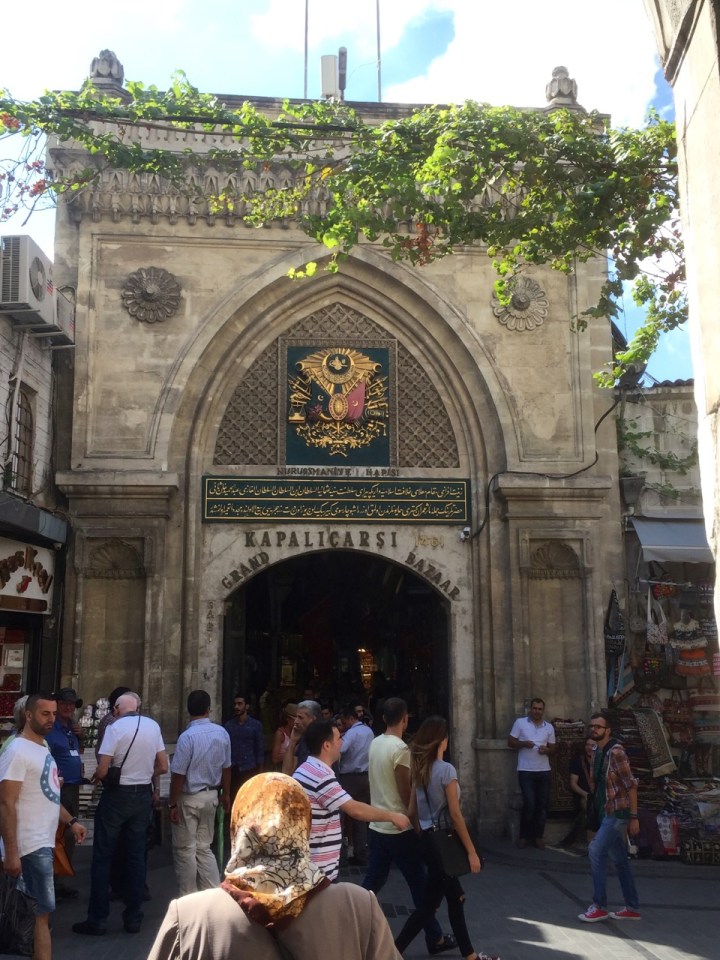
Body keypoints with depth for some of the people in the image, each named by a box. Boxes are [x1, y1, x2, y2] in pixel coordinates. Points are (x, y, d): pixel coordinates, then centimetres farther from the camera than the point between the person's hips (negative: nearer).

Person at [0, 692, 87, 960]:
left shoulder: (43, 747, 14)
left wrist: (70, 821, 14)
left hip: (44, 842, 9)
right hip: (32, 846, -9)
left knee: (30, 910, 14)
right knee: (42, 911, -5)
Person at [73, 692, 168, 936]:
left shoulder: (115, 727, -13)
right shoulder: (153, 726, 1)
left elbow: (102, 771, -15)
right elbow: (162, 767, 5)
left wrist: (95, 778, 6)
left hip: (117, 796, -4)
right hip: (143, 796, 5)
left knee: (102, 856, 6)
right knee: (136, 857, 11)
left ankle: (98, 919, 9)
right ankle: (133, 918, 15)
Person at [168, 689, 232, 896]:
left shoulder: (187, 736, -20)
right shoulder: (222, 733, -2)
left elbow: (178, 774, -18)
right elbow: (226, 767, 7)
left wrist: (173, 804, -10)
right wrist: (225, 794, 19)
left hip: (189, 798, -6)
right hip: (211, 796, 6)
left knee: (185, 849, 8)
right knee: (204, 847, 18)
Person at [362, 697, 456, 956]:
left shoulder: (375, 743, 5)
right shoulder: (400, 748, -19)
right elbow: (405, 792, -17)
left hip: (377, 826, 7)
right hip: (399, 828, -7)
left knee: (372, 883, 13)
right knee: (419, 885, 5)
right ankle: (435, 938, 16)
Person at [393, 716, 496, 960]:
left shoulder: (420, 769, 4)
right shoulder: (446, 769, -17)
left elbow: (412, 810, 8)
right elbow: (455, 815, -17)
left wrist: (423, 835, 18)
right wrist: (471, 851, -12)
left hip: (427, 839, 8)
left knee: (455, 897, 16)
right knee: (429, 903, 4)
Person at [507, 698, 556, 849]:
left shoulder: (549, 727, 8)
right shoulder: (520, 723, -1)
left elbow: (553, 749, 13)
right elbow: (510, 742, 0)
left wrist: (546, 750, -10)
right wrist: (523, 743, -18)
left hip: (544, 771, 3)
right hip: (525, 771, -3)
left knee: (542, 804, 4)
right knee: (529, 804, -8)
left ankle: (538, 836, 16)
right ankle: (524, 836, 7)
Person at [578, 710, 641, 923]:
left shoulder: (615, 752, -18)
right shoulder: (597, 751, 9)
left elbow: (631, 785, -18)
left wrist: (634, 817, -19)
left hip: (618, 812, -9)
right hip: (608, 812, 9)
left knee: (596, 851, -10)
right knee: (619, 859, 13)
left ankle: (599, 907, -2)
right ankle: (632, 908, 21)